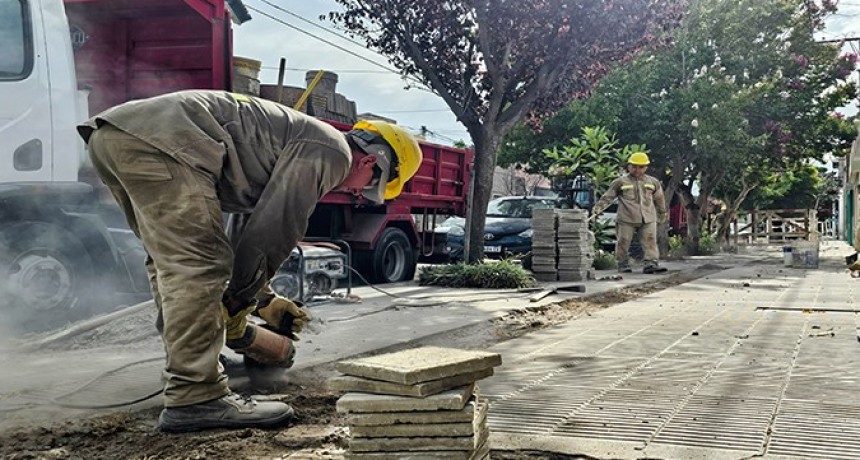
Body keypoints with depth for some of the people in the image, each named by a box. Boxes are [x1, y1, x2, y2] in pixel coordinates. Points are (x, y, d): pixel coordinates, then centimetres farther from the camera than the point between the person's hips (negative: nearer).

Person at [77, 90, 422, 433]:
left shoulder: (301, 139, 30)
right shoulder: (332, 150, -1)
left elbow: (252, 234, 36)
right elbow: (273, 233, -6)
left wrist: (262, 300, 38)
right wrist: (239, 301, 5)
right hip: (157, 138, -11)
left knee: (174, 261, 18)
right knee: (197, 265, -11)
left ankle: (188, 369, 27)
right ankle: (195, 399, -10)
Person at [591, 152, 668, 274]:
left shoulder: (653, 182, 14)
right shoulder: (620, 182, 5)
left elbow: (659, 200, 25)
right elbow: (607, 197, 4)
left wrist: (663, 214, 30)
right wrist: (598, 208, -7)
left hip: (648, 219, 2)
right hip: (626, 219, -2)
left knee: (650, 241, -7)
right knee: (623, 242, 1)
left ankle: (651, 263, -9)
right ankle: (623, 264, 13)